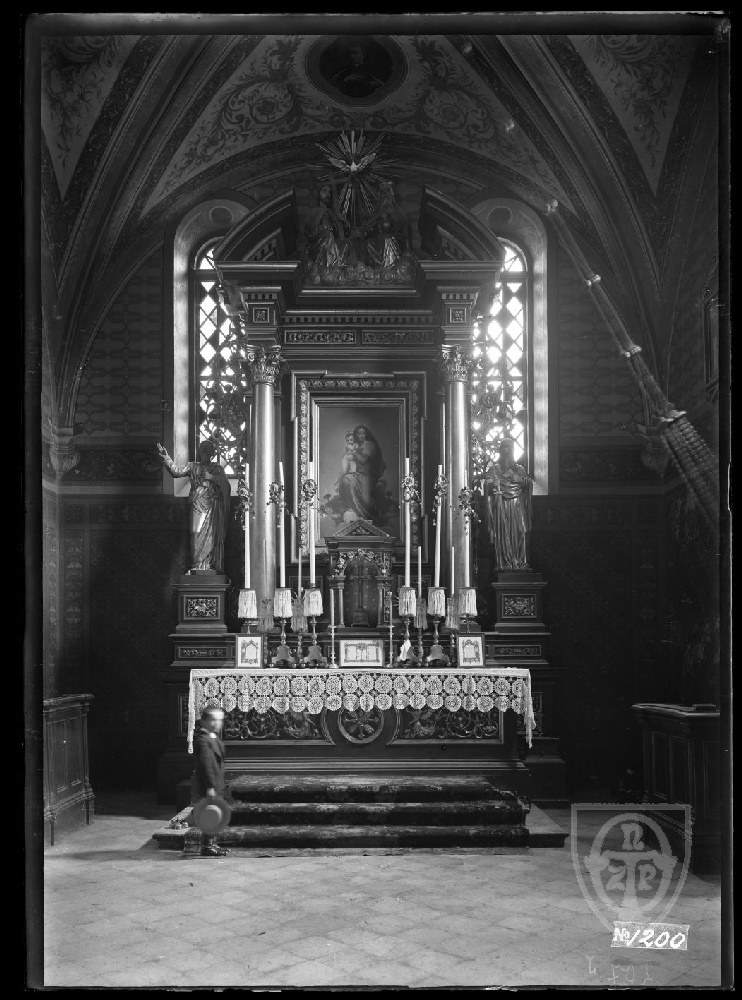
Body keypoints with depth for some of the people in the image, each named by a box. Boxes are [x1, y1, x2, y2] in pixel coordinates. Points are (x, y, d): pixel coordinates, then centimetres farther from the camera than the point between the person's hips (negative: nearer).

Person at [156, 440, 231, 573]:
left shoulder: (217, 468, 14)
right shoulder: (192, 466, 14)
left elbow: (225, 483, 2)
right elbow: (176, 471, 1)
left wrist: (211, 477, -11)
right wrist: (166, 457, -9)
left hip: (213, 506, 0)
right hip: (198, 506, 0)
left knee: (212, 535, -5)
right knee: (197, 534, -9)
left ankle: (213, 566, -2)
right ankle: (198, 566, -7)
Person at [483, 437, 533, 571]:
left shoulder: (519, 468, 19)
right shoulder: (494, 468, 9)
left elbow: (529, 482, 11)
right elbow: (487, 481, -3)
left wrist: (525, 481, -11)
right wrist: (492, 482, -25)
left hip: (517, 504, 3)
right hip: (501, 504, -3)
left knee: (520, 532, -7)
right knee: (503, 533, -9)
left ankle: (521, 562, -7)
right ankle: (504, 563, -10)